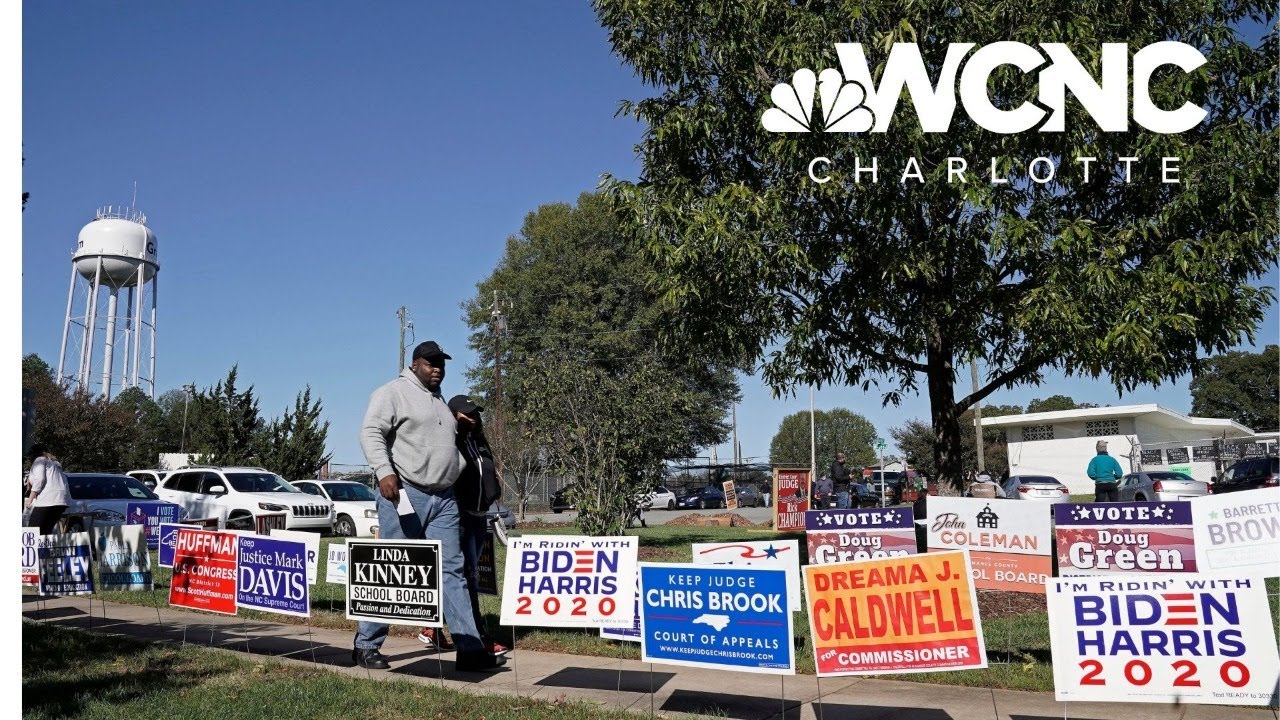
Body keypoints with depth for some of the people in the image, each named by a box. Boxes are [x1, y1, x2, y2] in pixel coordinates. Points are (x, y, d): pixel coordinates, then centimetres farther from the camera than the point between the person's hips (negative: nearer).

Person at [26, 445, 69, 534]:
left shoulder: (39, 460, 5)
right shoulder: (54, 462, 31)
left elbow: (39, 479, -9)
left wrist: (30, 499, -7)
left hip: (48, 500, -8)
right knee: (46, 532, 10)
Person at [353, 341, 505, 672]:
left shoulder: (440, 400, 23)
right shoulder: (393, 392, -1)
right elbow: (371, 433, -12)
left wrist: (458, 471, 19)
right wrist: (384, 472, -23)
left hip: (443, 499, 7)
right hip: (404, 495, -7)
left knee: (451, 570, 3)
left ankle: (470, 649, 1)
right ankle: (366, 645, 14)